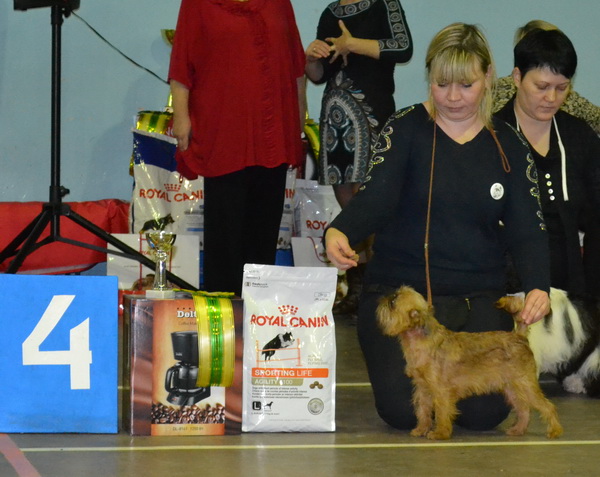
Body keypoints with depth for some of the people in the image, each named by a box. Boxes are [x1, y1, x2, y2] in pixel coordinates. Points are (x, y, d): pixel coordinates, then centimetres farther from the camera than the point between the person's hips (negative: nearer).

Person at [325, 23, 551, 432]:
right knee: (404, 409, -20)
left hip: (479, 298, 2)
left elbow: (528, 229, 1)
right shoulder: (406, 129, -2)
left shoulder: (508, 146, 6)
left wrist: (538, 287, -19)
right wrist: (339, 233, -35)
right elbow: (376, 199, -13)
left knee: (485, 411, -17)